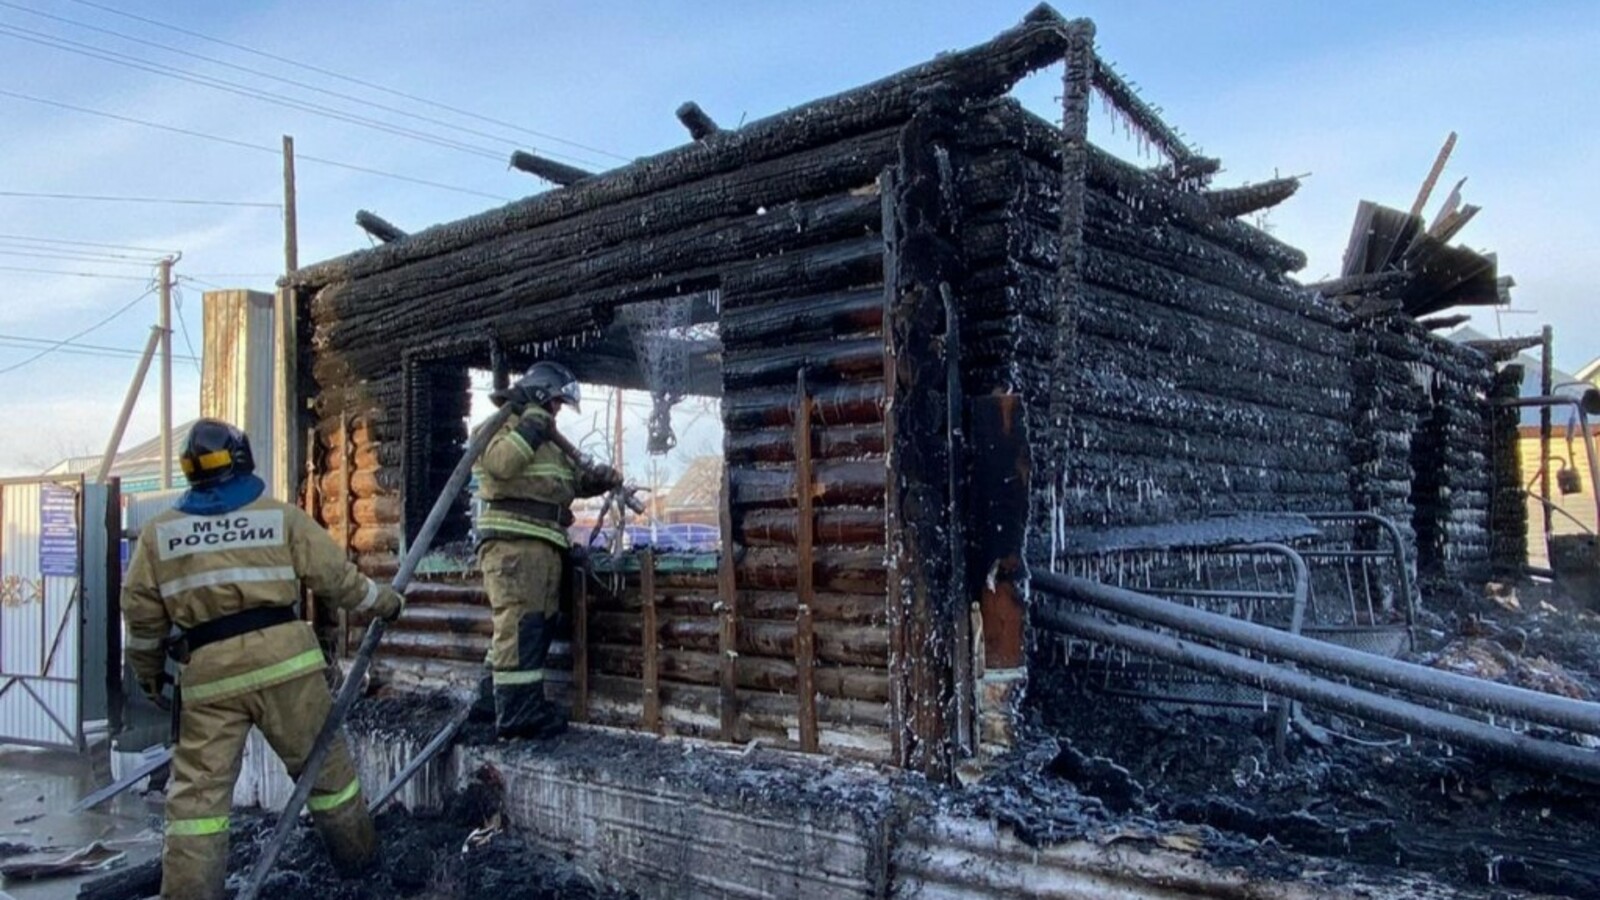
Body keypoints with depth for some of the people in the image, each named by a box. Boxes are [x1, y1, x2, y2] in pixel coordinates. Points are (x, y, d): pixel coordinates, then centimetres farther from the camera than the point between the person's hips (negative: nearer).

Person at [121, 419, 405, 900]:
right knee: (323, 761, 14)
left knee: (198, 789, 6)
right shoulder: (282, 516, 4)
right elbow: (335, 577, 5)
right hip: (282, 656, 0)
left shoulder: (158, 531, 9)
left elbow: (141, 611, 10)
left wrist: (149, 670, 24)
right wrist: (386, 601, 21)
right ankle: (358, 856, 30)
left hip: (208, 670, 1)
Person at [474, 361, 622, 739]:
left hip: (546, 545, 10)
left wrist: (602, 477, 9)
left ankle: (503, 699, 18)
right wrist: (533, 424, -12)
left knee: (538, 626, 11)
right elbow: (501, 463, -20)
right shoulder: (500, 427, 0)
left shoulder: (550, 442, 28)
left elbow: (576, 478, 29)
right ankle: (517, 712, -12)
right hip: (512, 541, -10)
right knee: (519, 624, -12)